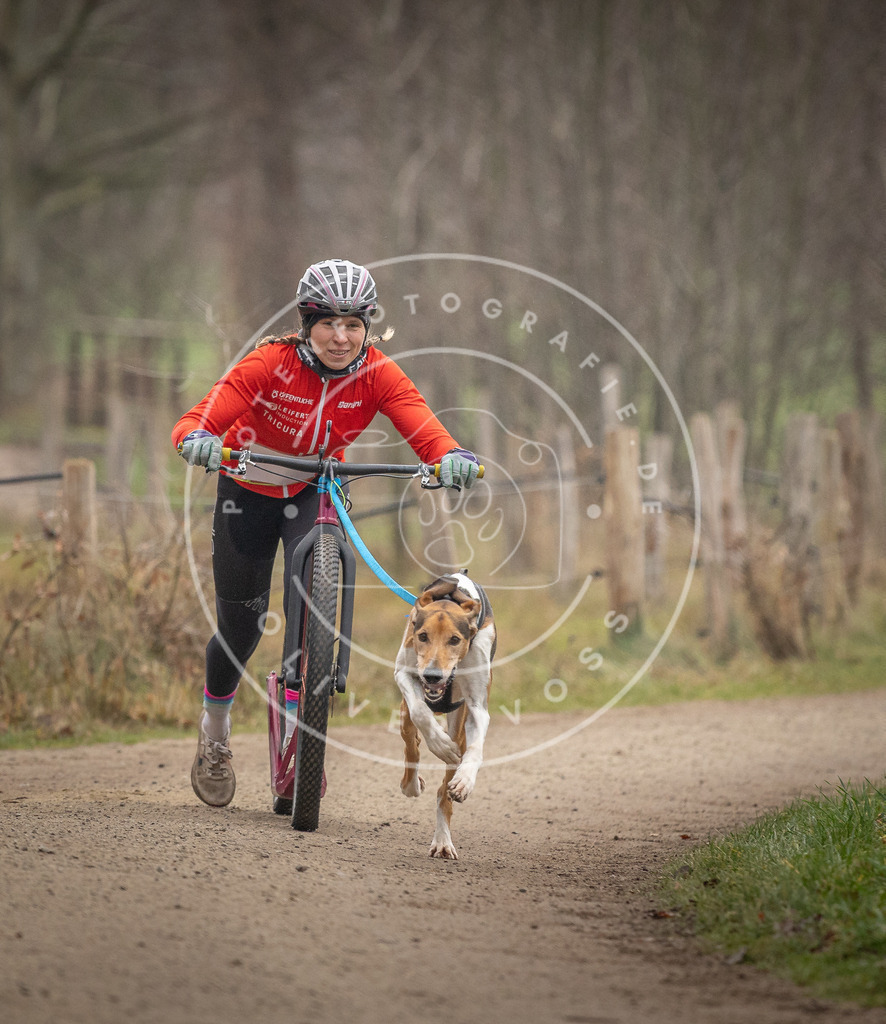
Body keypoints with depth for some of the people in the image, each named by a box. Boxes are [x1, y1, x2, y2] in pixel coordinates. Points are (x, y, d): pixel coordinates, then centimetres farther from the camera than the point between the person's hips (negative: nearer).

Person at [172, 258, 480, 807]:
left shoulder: (378, 374, -22)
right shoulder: (271, 362, -29)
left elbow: (425, 430, -34)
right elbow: (197, 419, -36)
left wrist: (453, 457, -56)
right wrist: (198, 440, -59)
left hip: (315, 493, 1)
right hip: (249, 489, -1)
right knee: (241, 624, 3)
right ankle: (215, 732, 30)